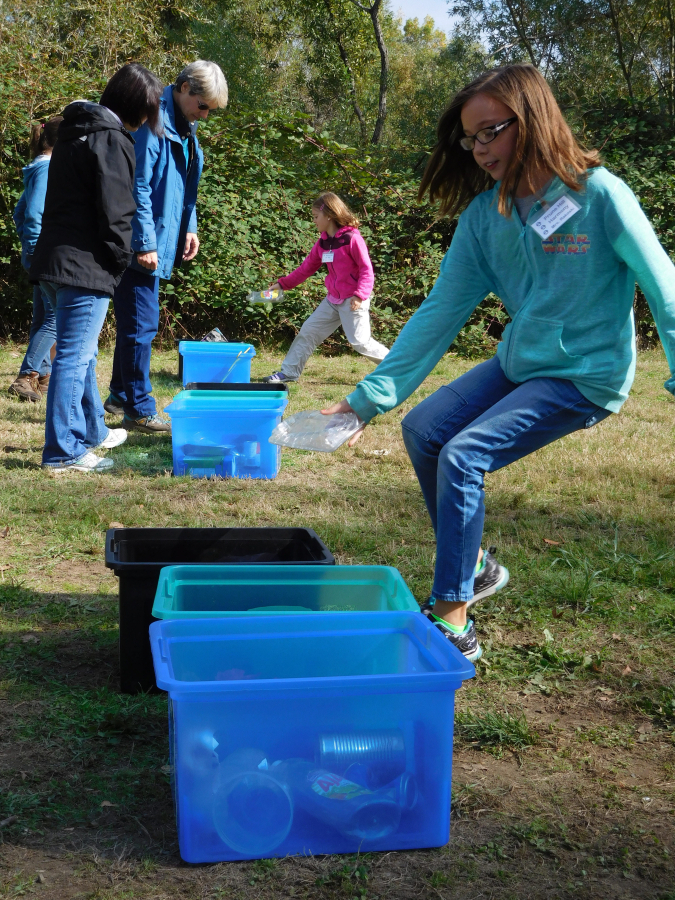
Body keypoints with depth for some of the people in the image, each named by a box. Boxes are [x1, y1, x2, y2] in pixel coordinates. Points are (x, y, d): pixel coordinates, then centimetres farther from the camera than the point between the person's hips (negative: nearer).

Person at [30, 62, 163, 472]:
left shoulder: (77, 129, 16)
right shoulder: (113, 140, -13)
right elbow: (115, 212, -17)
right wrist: (122, 259, -3)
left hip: (56, 260, 10)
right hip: (86, 266, -10)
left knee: (81, 354, 20)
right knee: (75, 357, -6)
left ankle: (92, 431, 34)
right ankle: (64, 450, -1)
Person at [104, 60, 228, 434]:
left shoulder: (184, 128, 14)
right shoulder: (152, 122, -16)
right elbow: (138, 187, -21)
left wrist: (189, 228, 13)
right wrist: (145, 243, -22)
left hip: (160, 244, 10)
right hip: (141, 246, -10)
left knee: (137, 322, 17)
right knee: (141, 324, -5)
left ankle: (121, 395, 28)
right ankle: (139, 409, 2)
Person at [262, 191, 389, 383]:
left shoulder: (352, 238, -14)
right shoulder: (323, 242, 9)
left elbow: (366, 269, -15)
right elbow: (307, 267, 17)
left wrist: (360, 295, -25)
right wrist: (283, 284, 14)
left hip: (353, 300, -8)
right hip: (333, 299, 8)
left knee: (360, 341, -9)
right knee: (308, 330, 9)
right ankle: (289, 372, 16)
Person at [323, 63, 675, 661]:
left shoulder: (599, 195, -18)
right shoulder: (484, 212, -2)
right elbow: (442, 309, -2)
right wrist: (368, 398, -6)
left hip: (586, 375, -7)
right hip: (519, 362, 7)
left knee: (463, 455, -20)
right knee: (423, 431, -1)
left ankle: (452, 624, -9)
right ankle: (474, 568, 18)